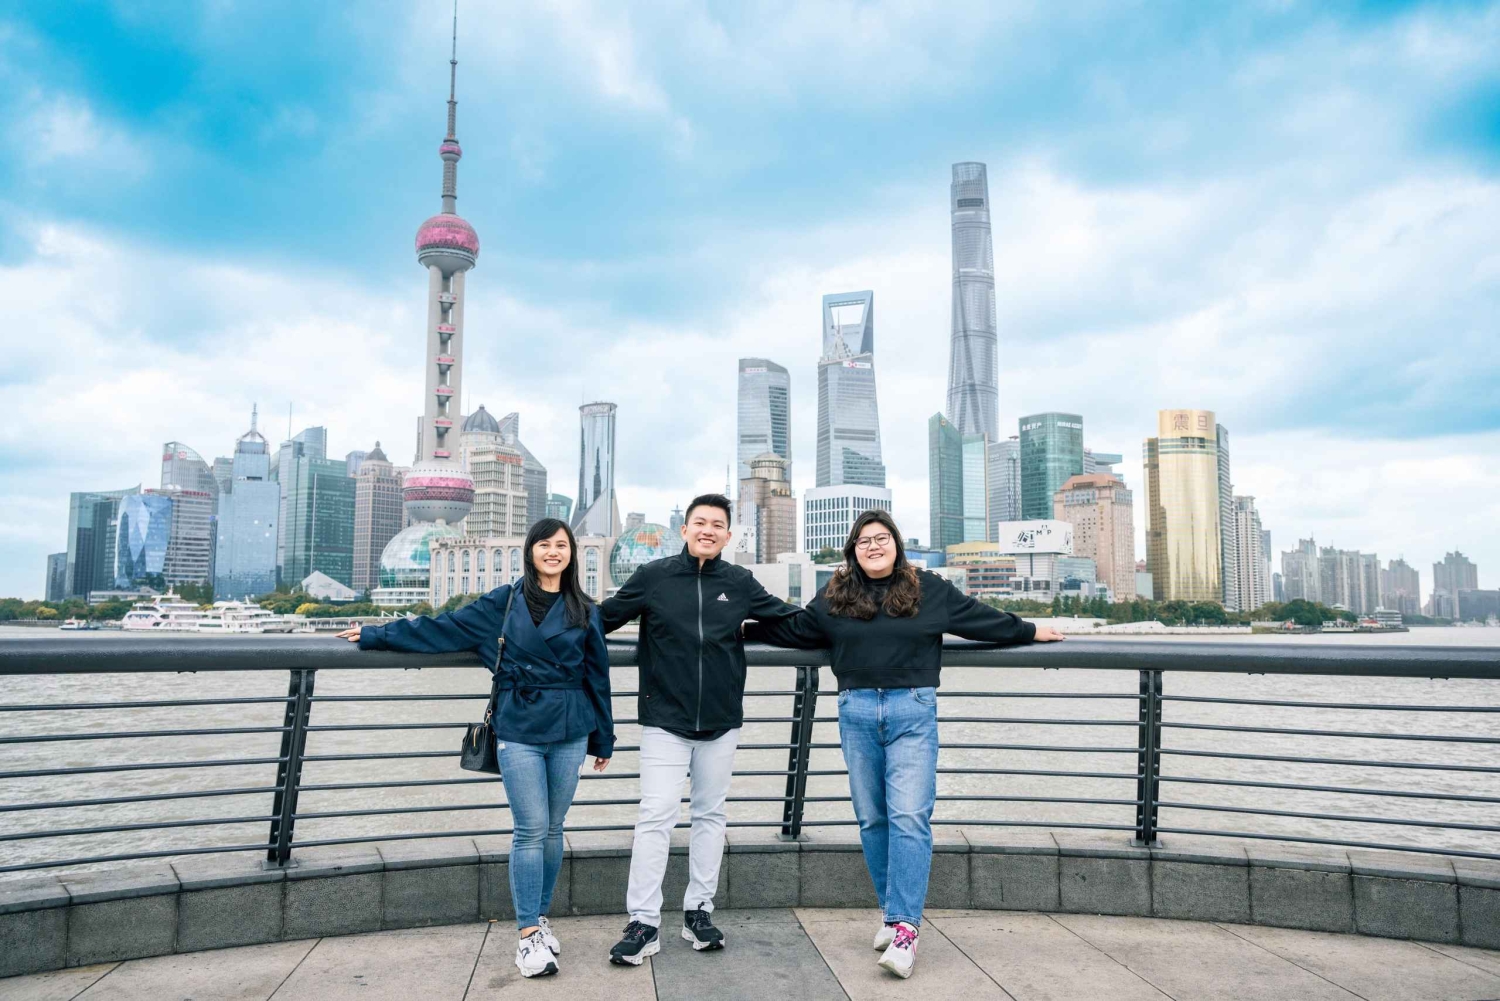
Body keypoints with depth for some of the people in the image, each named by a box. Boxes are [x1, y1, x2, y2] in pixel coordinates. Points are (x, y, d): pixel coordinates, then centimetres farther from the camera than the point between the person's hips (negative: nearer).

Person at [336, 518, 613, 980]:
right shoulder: (504, 602, 2)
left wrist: (603, 739, 14)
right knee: (530, 830, -4)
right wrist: (377, 635, 9)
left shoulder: (585, 611, 6)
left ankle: (540, 915, 26)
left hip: (569, 734, 2)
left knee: (552, 829, 9)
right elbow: (443, 627, 7)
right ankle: (528, 934, 4)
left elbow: (597, 676, 10)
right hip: (519, 732, -2)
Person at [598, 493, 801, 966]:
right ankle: (644, 923, 7)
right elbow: (603, 618, 1)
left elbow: (793, 619, 10)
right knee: (656, 817, -4)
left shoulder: (740, 582, 1)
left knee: (710, 815, 12)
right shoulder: (653, 576, -4)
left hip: (721, 722, 3)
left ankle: (699, 911, 27)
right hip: (664, 720, -3)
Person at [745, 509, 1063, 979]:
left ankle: (904, 927, -10)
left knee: (909, 817, -11)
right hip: (856, 713, 3)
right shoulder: (834, 595, 9)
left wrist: (1029, 631, 21)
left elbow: (981, 617, 15)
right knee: (871, 819, 8)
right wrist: (746, 628, 20)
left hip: (912, 713, -2)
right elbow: (793, 627, 20)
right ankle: (895, 912, 22)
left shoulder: (929, 589, 5)